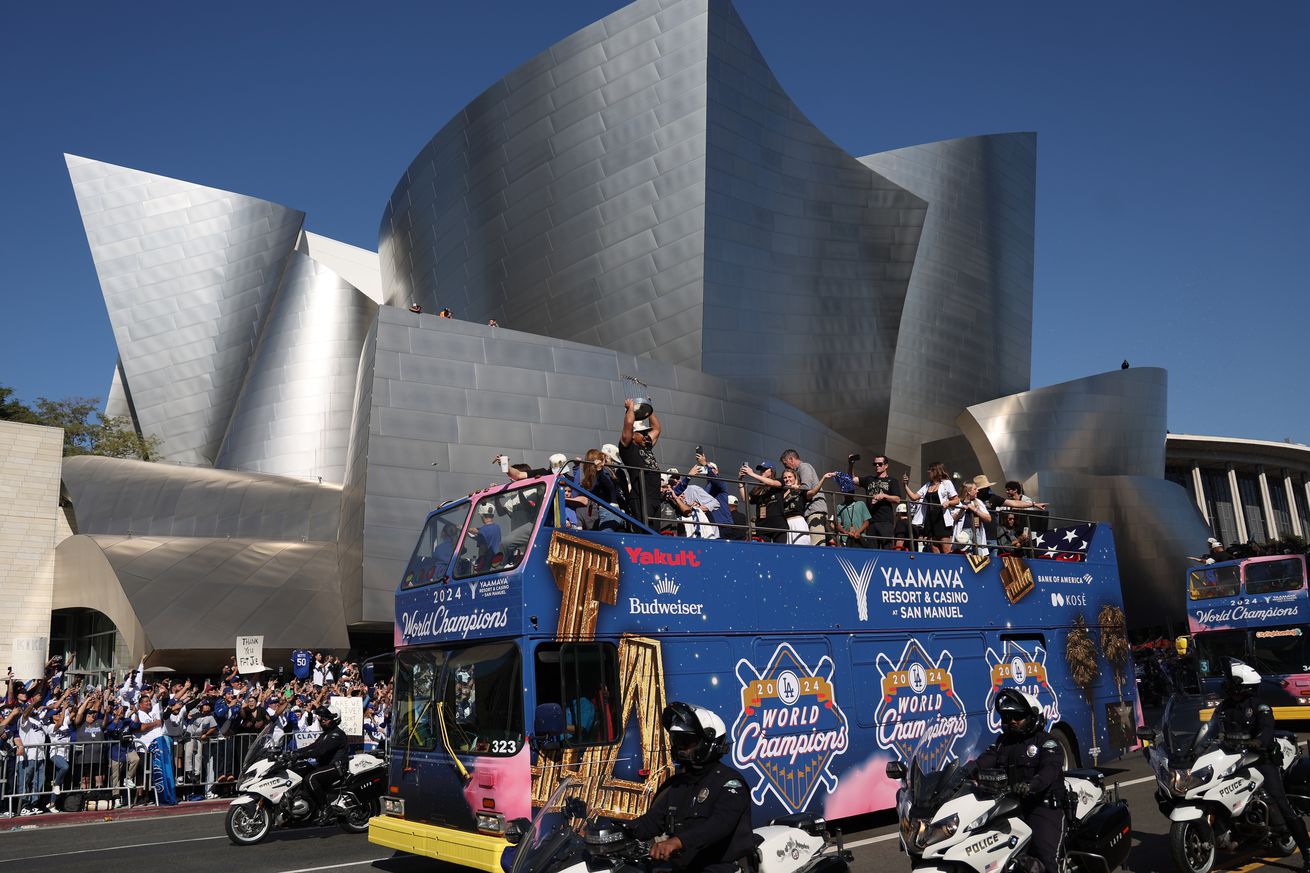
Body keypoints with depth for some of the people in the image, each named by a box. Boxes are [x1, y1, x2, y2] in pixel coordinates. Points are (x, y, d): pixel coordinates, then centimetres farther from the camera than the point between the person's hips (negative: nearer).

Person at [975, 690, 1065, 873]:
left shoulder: (1046, 742, 0)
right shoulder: (1002, 742, 17)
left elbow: (1050, 769, -19)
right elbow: (985, 760, 1)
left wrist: (1031, 785, -39)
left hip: (1043, 805, -5)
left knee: (1046, 856, -19)